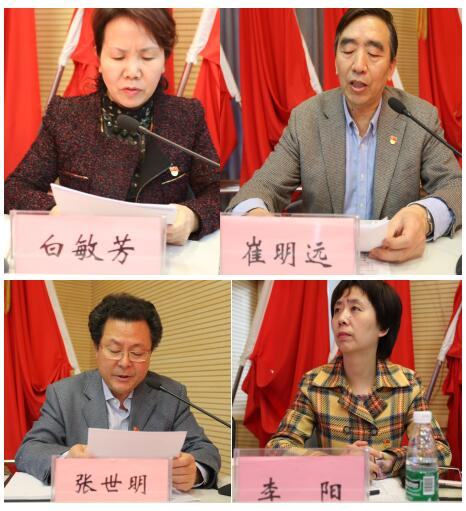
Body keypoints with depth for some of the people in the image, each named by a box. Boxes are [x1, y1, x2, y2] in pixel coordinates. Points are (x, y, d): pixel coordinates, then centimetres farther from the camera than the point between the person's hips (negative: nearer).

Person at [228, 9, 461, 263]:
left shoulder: (422, 117, 0)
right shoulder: (305, 118, 0)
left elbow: (455, 186, -5)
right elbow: (265, 185, -3)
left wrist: (425, 216, -30)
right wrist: (253, 215, -29)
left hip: (397, 260, 1)